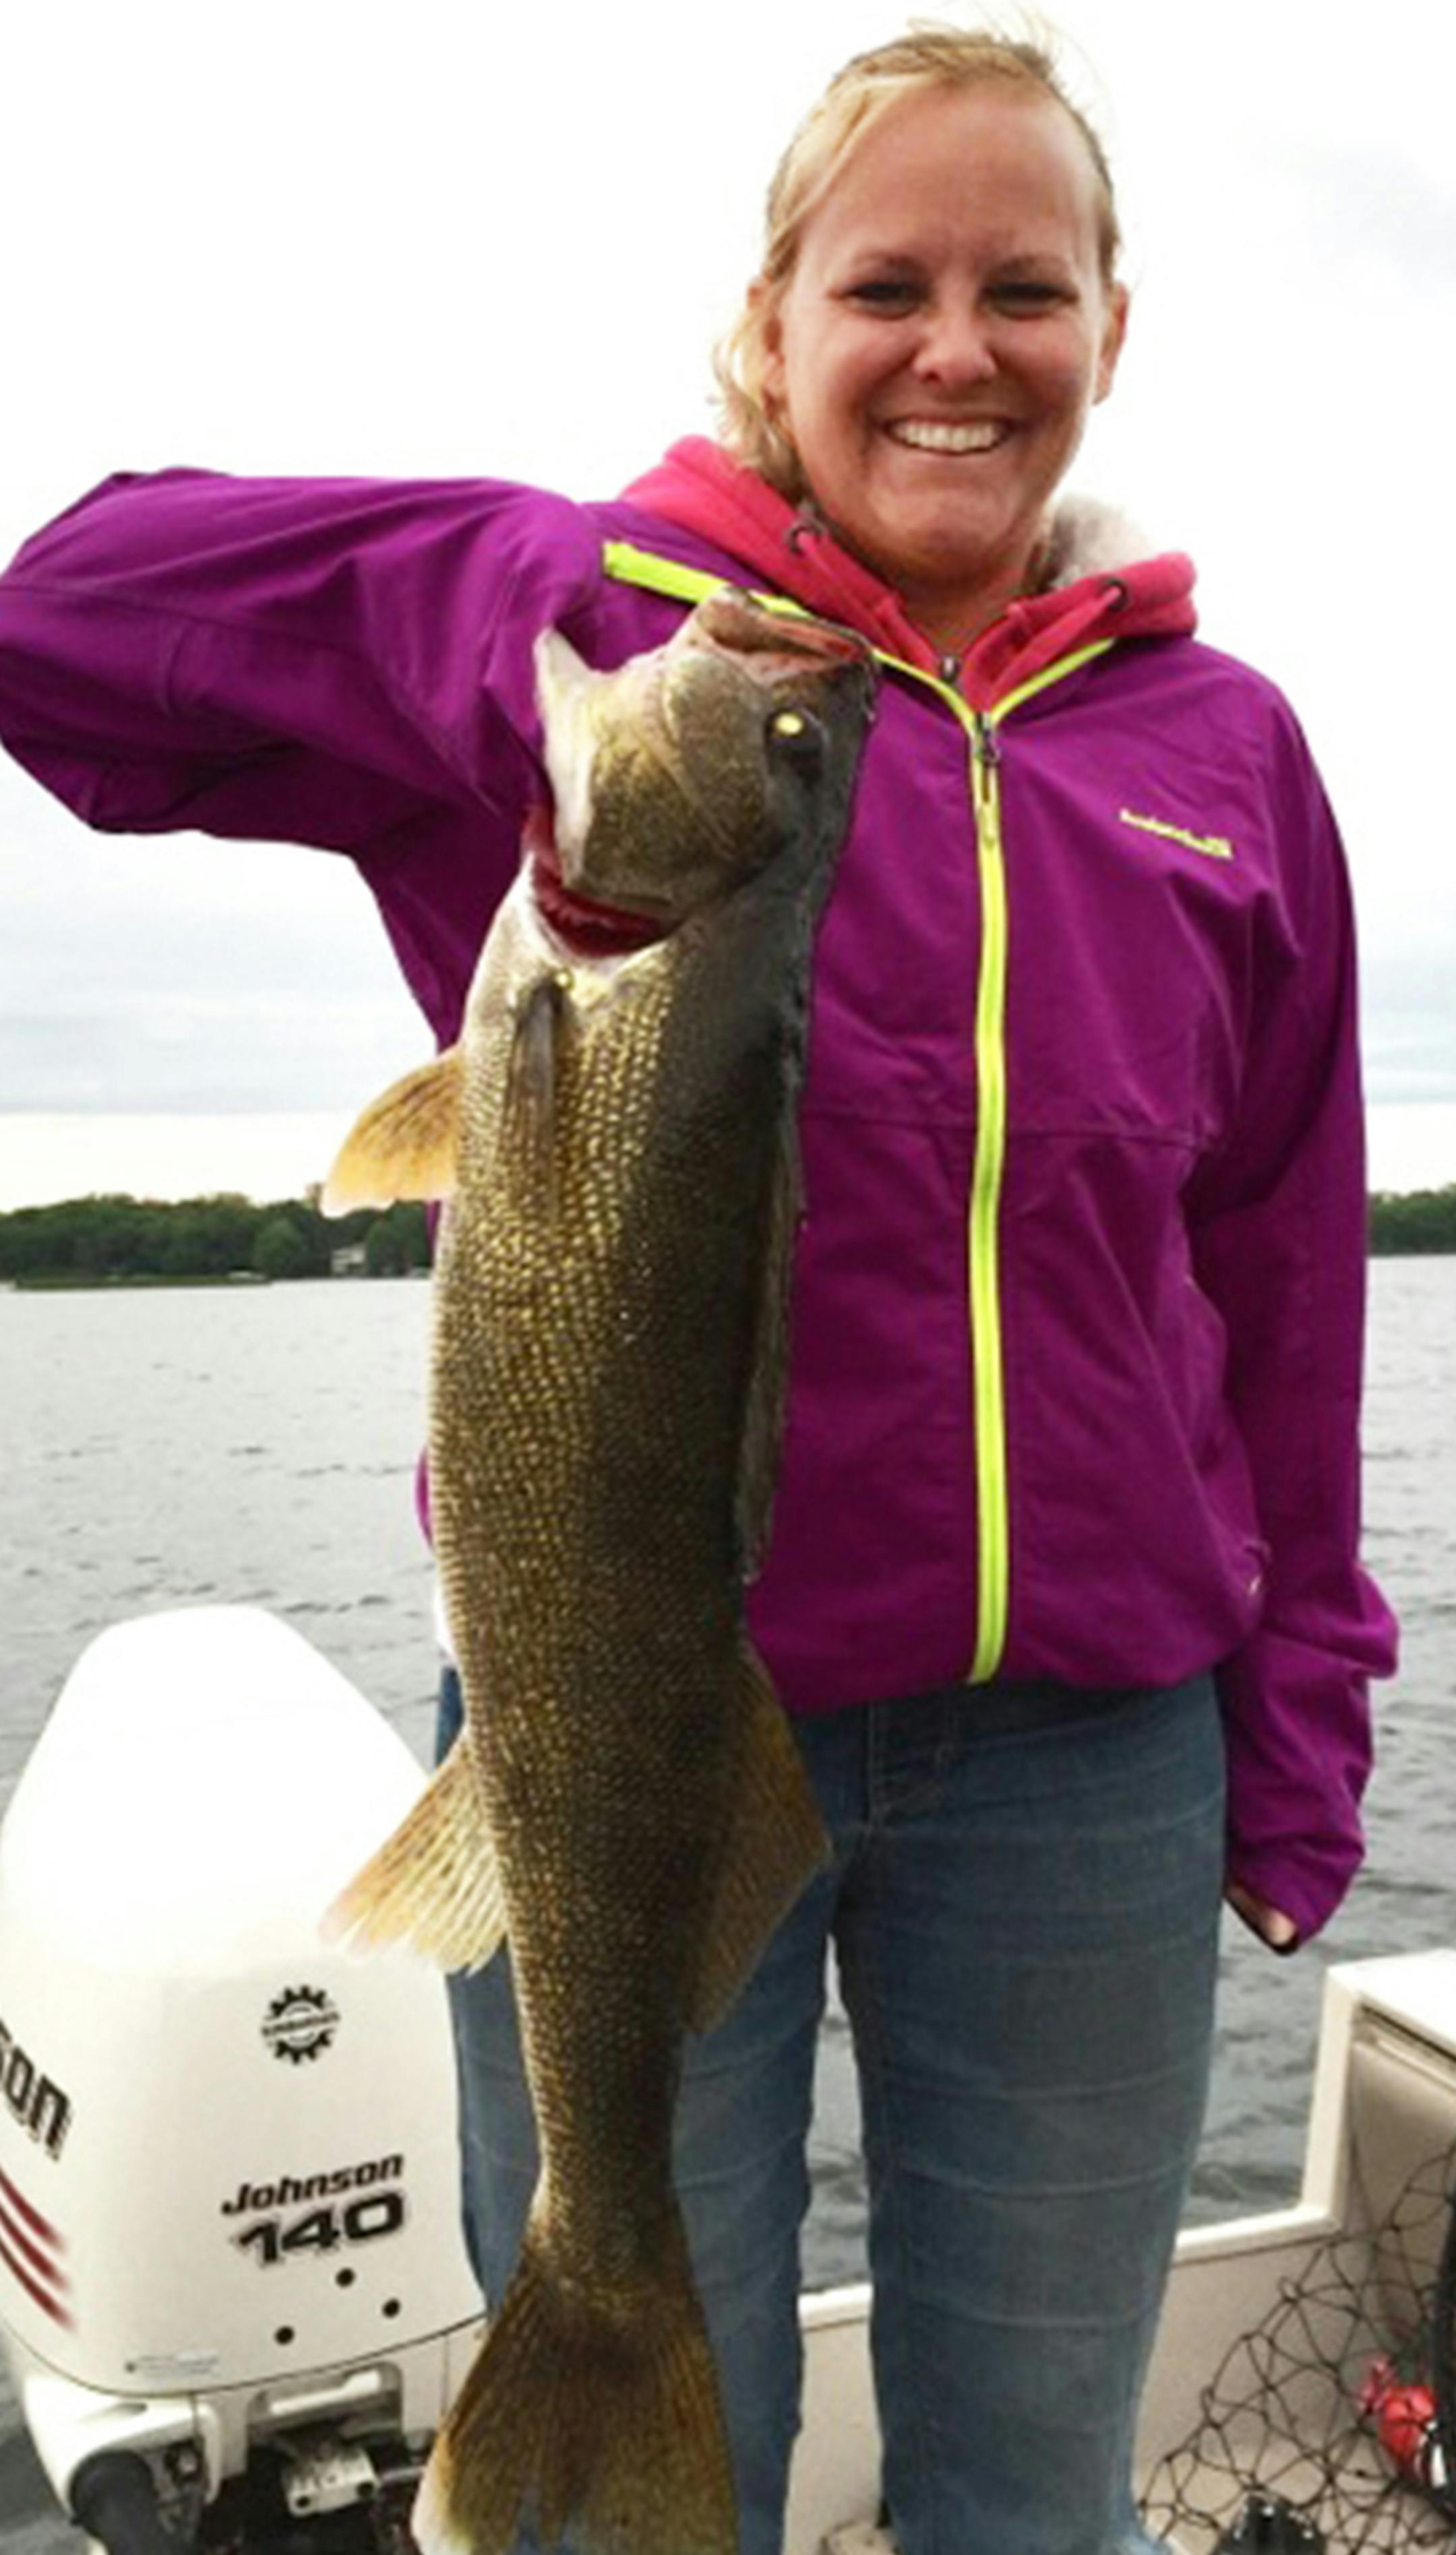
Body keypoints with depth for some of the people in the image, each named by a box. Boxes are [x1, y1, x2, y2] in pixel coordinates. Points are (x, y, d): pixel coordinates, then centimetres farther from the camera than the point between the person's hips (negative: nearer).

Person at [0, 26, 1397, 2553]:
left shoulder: (1217, 744, 6)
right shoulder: (587, 633, -2)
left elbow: (1284, 1272, 10)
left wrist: (1296, 1719, 11)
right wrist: (552, 557, -16)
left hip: (1088, 1756, 3)